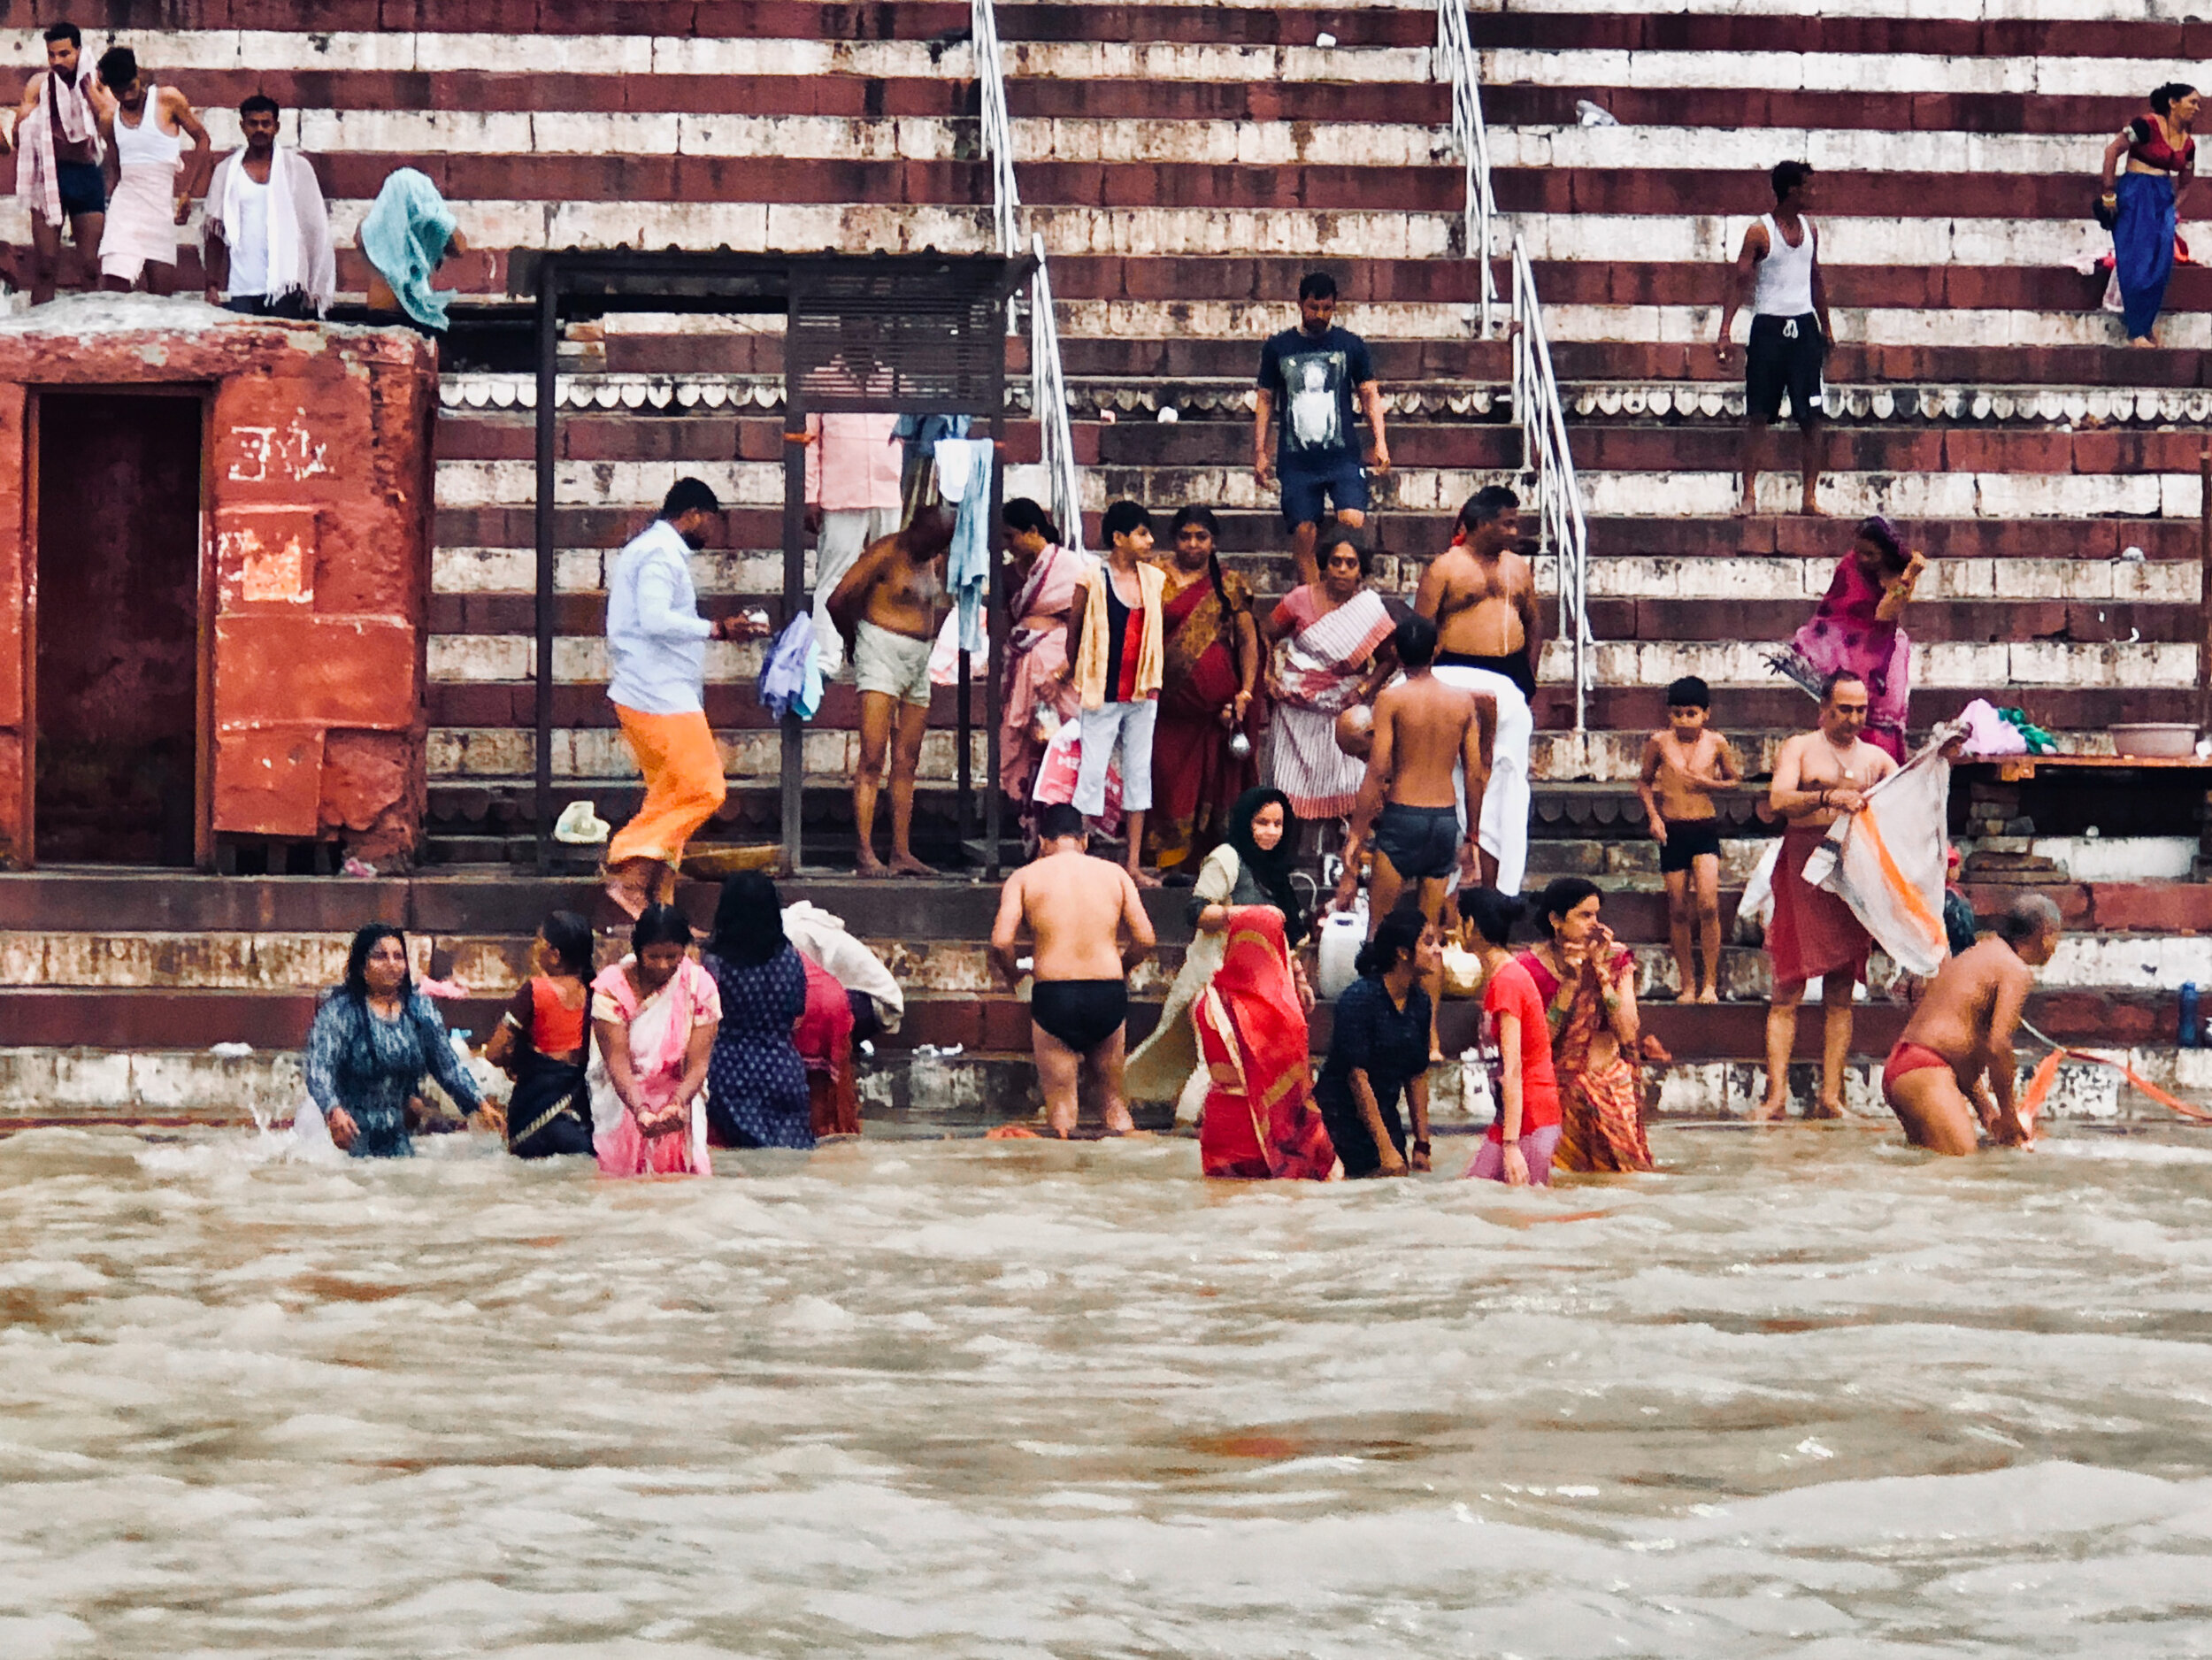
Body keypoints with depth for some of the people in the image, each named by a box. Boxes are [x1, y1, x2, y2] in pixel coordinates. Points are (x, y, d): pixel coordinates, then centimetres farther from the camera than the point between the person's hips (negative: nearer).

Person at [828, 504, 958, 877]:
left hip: (918, 661, 8)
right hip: (881, 654, -8)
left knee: (906, 763, 7)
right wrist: (854, 639, 8)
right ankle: (865, 853, -15)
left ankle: (901, 853, 9)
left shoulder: (933, 562, 13)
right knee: (873, 759, -12)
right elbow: (838, 600, -9)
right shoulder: (885, 553, -10)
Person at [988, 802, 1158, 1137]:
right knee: (1113, 1096, 18)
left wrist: (1012, 974, 15)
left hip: (1053, 995, -2)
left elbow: (1000, 942, -6)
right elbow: (1145, 940, 3)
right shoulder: (1114, 874, 11)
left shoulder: (1025, 877, 6)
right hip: (1109, 993, 2)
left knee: (1060, 1104, 8)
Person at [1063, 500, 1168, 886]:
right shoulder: (1093, 580, -9)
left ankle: (1135, 865, 12)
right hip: (1103, 694, -5)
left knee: (1139, 772, 7)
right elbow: (1074, 628, 0)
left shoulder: (1154, 579, 7)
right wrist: (1077, 674, 8)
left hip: (1142, 694, 5)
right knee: (1092, 773, -3)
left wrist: (1153, 678, 8)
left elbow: (1155, 631, 13)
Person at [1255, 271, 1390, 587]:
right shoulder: (1277, 348, 8)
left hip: (1342, 456, -1)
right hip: (1297, 461, 1)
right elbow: (1265, 401, 13)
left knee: (1353, 520, -20)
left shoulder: (1351, 345, 8)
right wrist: (1259, 452, 7)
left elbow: (1369, 395, 10)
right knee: (1305, 535, -3)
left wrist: (1380, 442, -1)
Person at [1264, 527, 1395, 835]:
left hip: (1344, 706, 0)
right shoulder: (1302, 600, -2)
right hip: (1298, 707, 0)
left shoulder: (1370, 608, -1)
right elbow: (1266, 637, 8)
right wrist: (1269, 676, -2)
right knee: (1295, 788, 2)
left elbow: (1389, 659, 5)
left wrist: (1366, 687, -9)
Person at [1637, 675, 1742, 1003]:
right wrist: (1653, 816, -1)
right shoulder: (1660, 742, 0)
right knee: (1679, 910, 4)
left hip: (1705, 829, -1)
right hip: (1672, 831, 1)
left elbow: (1734, 780, 11)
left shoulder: (1716, 743, 0)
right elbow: (1644, 782, 12)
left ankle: (1710, 982, -5)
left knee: (1707, 905, -14)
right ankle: (1687, 984, 14)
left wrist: (1708, 783, -9)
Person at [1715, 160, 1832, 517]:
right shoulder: (1760, 232, -6)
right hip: (1769, 327, -5)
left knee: (1811, 418, 0)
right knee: (1758, 415, -4)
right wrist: (1725, 332, -17)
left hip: (1804, 327, 5)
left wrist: (1826, 327, 22)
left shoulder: (1809, 230, 11)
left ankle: (1810, 496, 4)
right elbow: (1739, 281, -9)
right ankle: (1749, 494, -3)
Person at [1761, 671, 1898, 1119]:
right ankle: (1776, 1093, -8)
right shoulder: (1800, 749, 5)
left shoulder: (1875, 759, 17)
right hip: (1803, 873, -3)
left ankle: (1831, 1096, 3)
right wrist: (1827, 798, -27)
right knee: (1789, 990, -6)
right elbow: (1778, 799, -11)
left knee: (1840, 995, 3)